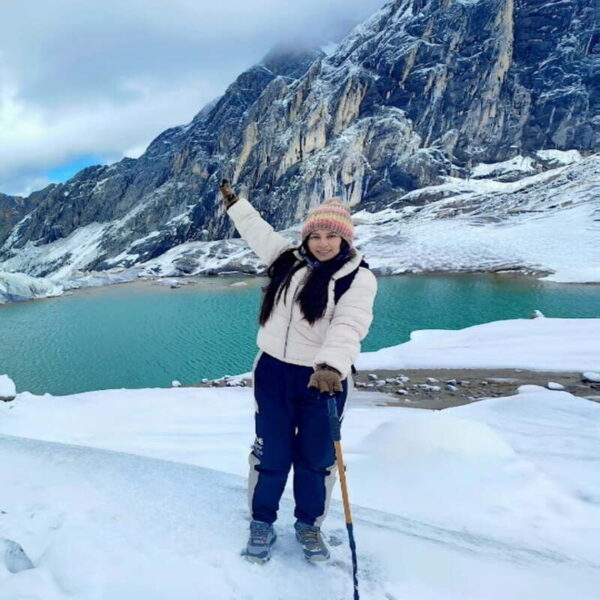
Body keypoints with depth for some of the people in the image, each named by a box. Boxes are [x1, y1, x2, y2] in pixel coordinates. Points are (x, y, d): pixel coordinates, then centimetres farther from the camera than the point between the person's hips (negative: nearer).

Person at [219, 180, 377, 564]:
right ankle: (262, 524, 32)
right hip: (272, 371, 4)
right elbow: (259, 232, 25)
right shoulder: (289, 259, 7)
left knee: (316, 457, 12)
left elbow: (348, 326, -26)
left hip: (323, 380, -3)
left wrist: (331, 365, -43)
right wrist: (235, 202, 35)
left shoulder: (358, 277, -9)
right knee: (270, 454, 11)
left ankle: (309, 525, 36)